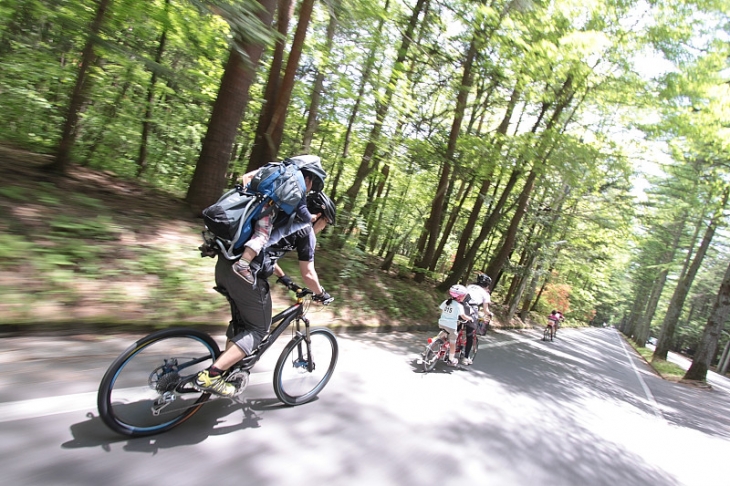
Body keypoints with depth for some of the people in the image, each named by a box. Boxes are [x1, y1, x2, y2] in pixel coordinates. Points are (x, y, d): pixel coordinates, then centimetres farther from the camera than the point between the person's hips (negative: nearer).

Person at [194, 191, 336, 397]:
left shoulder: (284, 216, 25)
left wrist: (284, 278, 41)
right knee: (258, 329, 8)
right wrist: (322, 294, 21)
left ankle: (228, 370, 33)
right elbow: (308, 275, 3)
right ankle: (210, 376, 2)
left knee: (240, 320, 26)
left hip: (225, 264, 9)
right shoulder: (306, 231, 2)